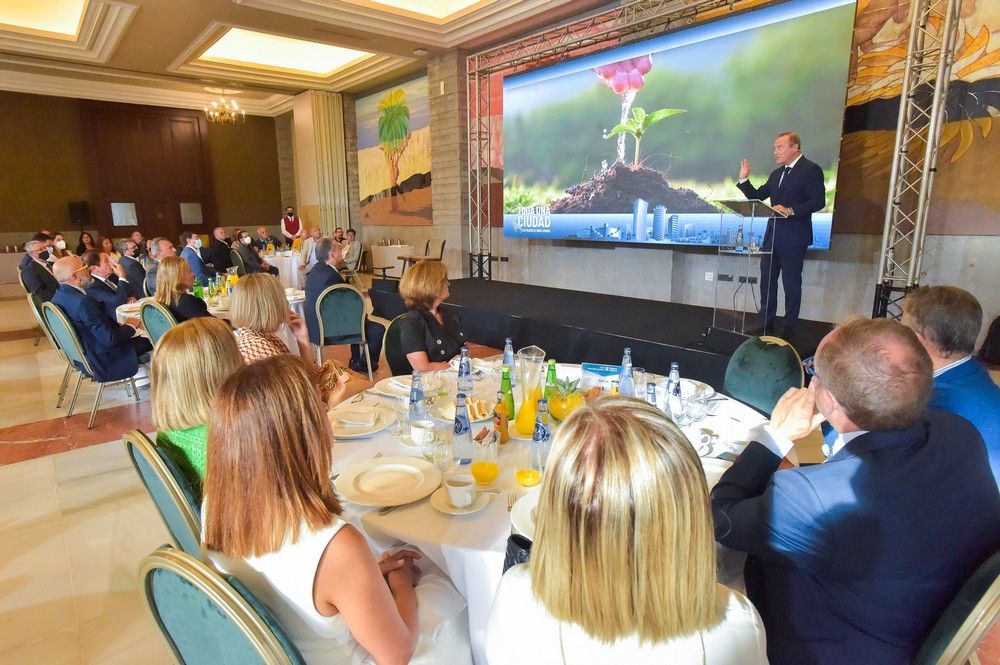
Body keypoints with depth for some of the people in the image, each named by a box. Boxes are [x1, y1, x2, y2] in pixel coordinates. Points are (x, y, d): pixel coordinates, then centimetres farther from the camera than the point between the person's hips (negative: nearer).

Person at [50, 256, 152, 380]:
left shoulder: (58, 297, -1)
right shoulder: (83, 302, -30)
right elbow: (110, 338, -27)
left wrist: (119, 325, -1)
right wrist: (130, 327, -10)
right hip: (105, 363, -9)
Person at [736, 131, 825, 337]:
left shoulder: (811, 170, -7)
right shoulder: (777, 173, 17)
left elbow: (818, 201, -15)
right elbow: (757, 196, 16)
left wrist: (790, 211, -24)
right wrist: (744, 179, 4)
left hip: (793, 237, -7)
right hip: (772, 234, 8)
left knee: (791, 283, 1)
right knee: (767, 280, 10)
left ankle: (790, 327, 11)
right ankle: (766, 322, 20)